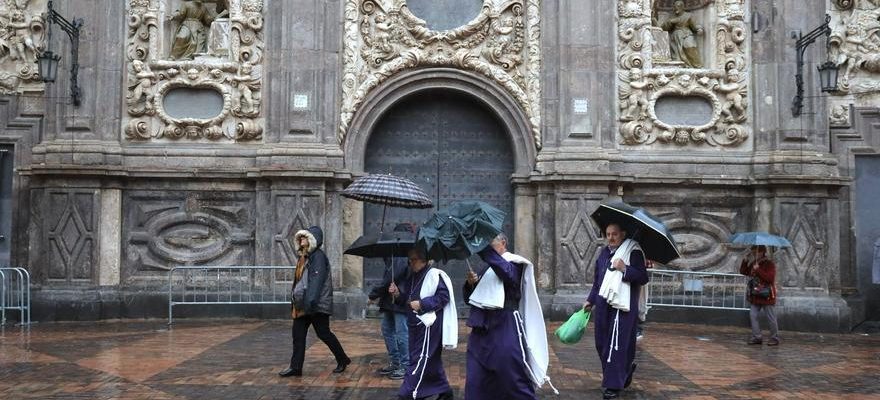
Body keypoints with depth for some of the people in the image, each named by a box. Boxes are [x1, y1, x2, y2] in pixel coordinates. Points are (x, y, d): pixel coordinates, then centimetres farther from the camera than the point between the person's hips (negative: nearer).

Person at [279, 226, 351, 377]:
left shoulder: (318, 256, -13)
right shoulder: (304, 257, 15)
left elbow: (316, 280, -22)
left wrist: (310, 301, -29)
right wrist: (295, 300, 19)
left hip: (317, 305, -9)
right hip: (301, 305, 9)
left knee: (323, 333, -1)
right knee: (297, 334, 6)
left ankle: (342, 359, 15)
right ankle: (295, 367, 11)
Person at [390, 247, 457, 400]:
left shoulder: (435, 275, -12)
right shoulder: (412, 277, 13)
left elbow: (443, 296, -18)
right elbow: (407, 299, 18)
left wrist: (422, 304, -21)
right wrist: (398, 294, -3)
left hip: (429, 324, -9)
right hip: (416, 324, 9)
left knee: (420, 359, -8)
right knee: (432, 360, 15)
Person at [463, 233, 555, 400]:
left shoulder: (514, 264, -3)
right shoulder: (486, 270, 18)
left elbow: (507, 272, -28)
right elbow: (469, 299, 19)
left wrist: (485, 249, -35)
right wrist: (470, 283, -2)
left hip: (504, 333, -7)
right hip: (480, 333, 7)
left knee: (514, 384, -2)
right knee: (475, 385, 6)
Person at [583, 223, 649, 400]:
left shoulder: (633, 252, -6)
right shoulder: (604, 253, 15)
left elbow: (643, 278, -12)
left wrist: (625, 269, -25)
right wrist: (591, 300, 24)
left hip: (622, 307, -7)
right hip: (603, 306, 7)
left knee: (616, 345, -6)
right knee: (602, 344, 11)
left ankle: (613, 385, 1)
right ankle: (627, 367, 32)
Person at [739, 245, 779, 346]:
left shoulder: (769, 264, -12)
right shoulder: (753, 263, 9)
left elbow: (770, 278, -23)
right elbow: (743, 272, 13)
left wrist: (758, 270, -26)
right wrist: (745, 260, 1)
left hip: (767, 296, -7)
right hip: (755, 296, 7)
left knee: (771, 318, 2)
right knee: (753, 316, 2)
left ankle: (774, 338, 12)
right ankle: (756, 337, 8)